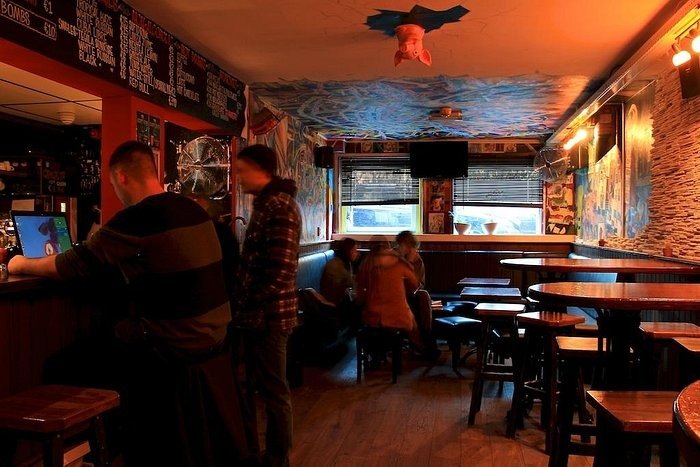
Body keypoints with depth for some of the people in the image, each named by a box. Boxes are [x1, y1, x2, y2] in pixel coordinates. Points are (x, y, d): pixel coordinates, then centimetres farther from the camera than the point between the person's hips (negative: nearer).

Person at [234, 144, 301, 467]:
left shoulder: (279, 205, -15)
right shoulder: (267, 203, 17)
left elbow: (280, 267, -24)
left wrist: (256, 308, -19)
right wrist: (247, 307, 17)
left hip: (267, 315, -10)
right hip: (258, 313, 10)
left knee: (273, 390, 1)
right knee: (256, 385, 19)